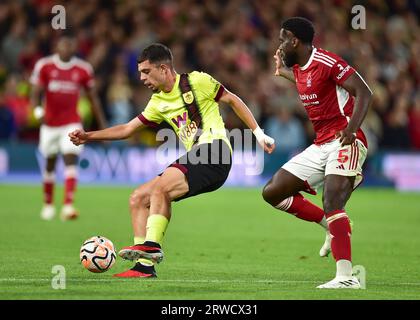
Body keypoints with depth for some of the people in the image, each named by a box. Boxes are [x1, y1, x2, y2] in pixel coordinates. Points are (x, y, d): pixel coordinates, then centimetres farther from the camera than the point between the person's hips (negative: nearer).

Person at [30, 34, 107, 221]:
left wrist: (102, 124, 9)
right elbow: (35, 94, -4)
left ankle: (68, 206, -24)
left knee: (71, 160, -16)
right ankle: (48, 204, 28)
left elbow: (93, 98, 9)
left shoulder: (83, 69, -1)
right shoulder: (44, 66, -4)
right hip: (50, 123, 1)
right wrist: (38, 111, -25)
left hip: (72, 124, -1)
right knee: (50, 163, 11)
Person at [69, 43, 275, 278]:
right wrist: (88, 136, 14)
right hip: (194, 158, 8)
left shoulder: (196, 81, -1)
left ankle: (152, 246, -34)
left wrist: (259, 133, 3)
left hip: (214, 148, -8)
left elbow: (232, 100, 6)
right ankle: (145, 265, -6)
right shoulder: (158, 102, 19)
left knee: (160, 187, -29)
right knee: (138, 199, 0)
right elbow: (127, 129, 22)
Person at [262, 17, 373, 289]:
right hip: (321, 145, 9)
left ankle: (346, 277, -31)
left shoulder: (326, 62, -13)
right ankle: (332, 226, 12)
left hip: (345, 142, -9)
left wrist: (351, 128, -30)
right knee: (273, 192, 6)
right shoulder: (299, 68, 12)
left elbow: (364, 92, -19)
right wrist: (283, 72, 40)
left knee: (332, 205, -26)